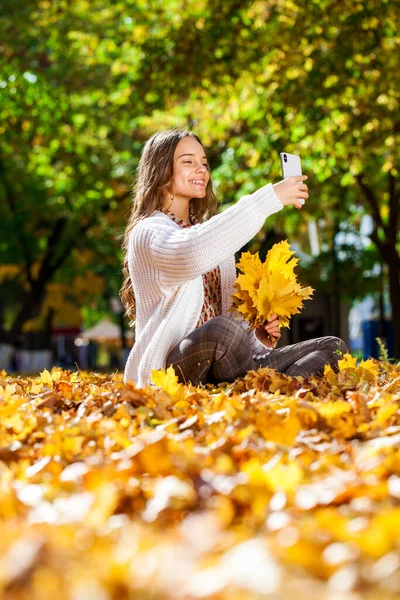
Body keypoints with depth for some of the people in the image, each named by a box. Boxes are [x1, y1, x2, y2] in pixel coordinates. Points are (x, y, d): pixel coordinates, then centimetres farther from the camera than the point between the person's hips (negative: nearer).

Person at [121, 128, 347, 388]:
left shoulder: (209, 233, 23)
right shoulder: (147, 233, -4)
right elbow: (189, 255, -29)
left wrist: (257, 336, 1)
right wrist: (269, 199, -27)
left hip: (218, 371, 8)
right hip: (166, 374, -8)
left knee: (332, 347, -5)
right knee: (220, 329, -39)